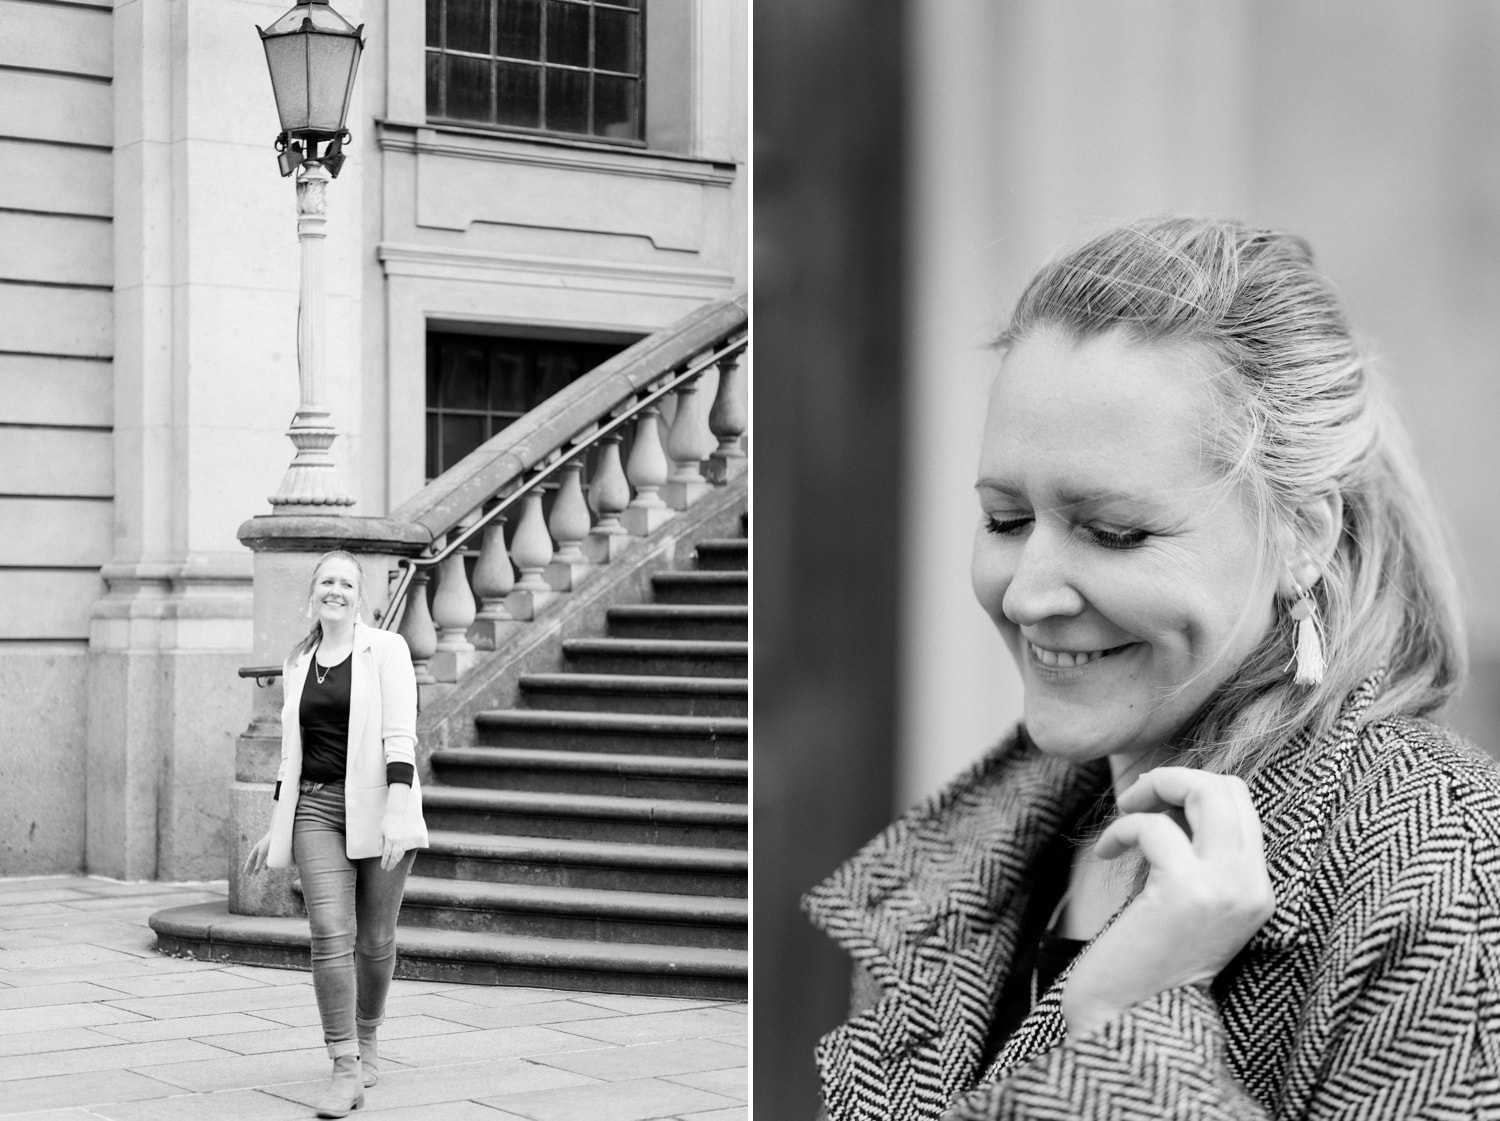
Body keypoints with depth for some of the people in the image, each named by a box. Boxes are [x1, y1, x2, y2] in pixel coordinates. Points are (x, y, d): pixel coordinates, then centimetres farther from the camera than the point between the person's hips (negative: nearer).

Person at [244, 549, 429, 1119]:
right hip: (317, 808, 3)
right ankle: (346, 1071, -11)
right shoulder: (297, 663, 13)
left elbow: (400, 734, -11)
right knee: (330, 935, -11)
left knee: (374, 940, 6)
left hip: (377, 806, -3)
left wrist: (398, 809, -22)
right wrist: (276, 826, 18)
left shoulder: (386, 649, -2)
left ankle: (367, 1039, 32)